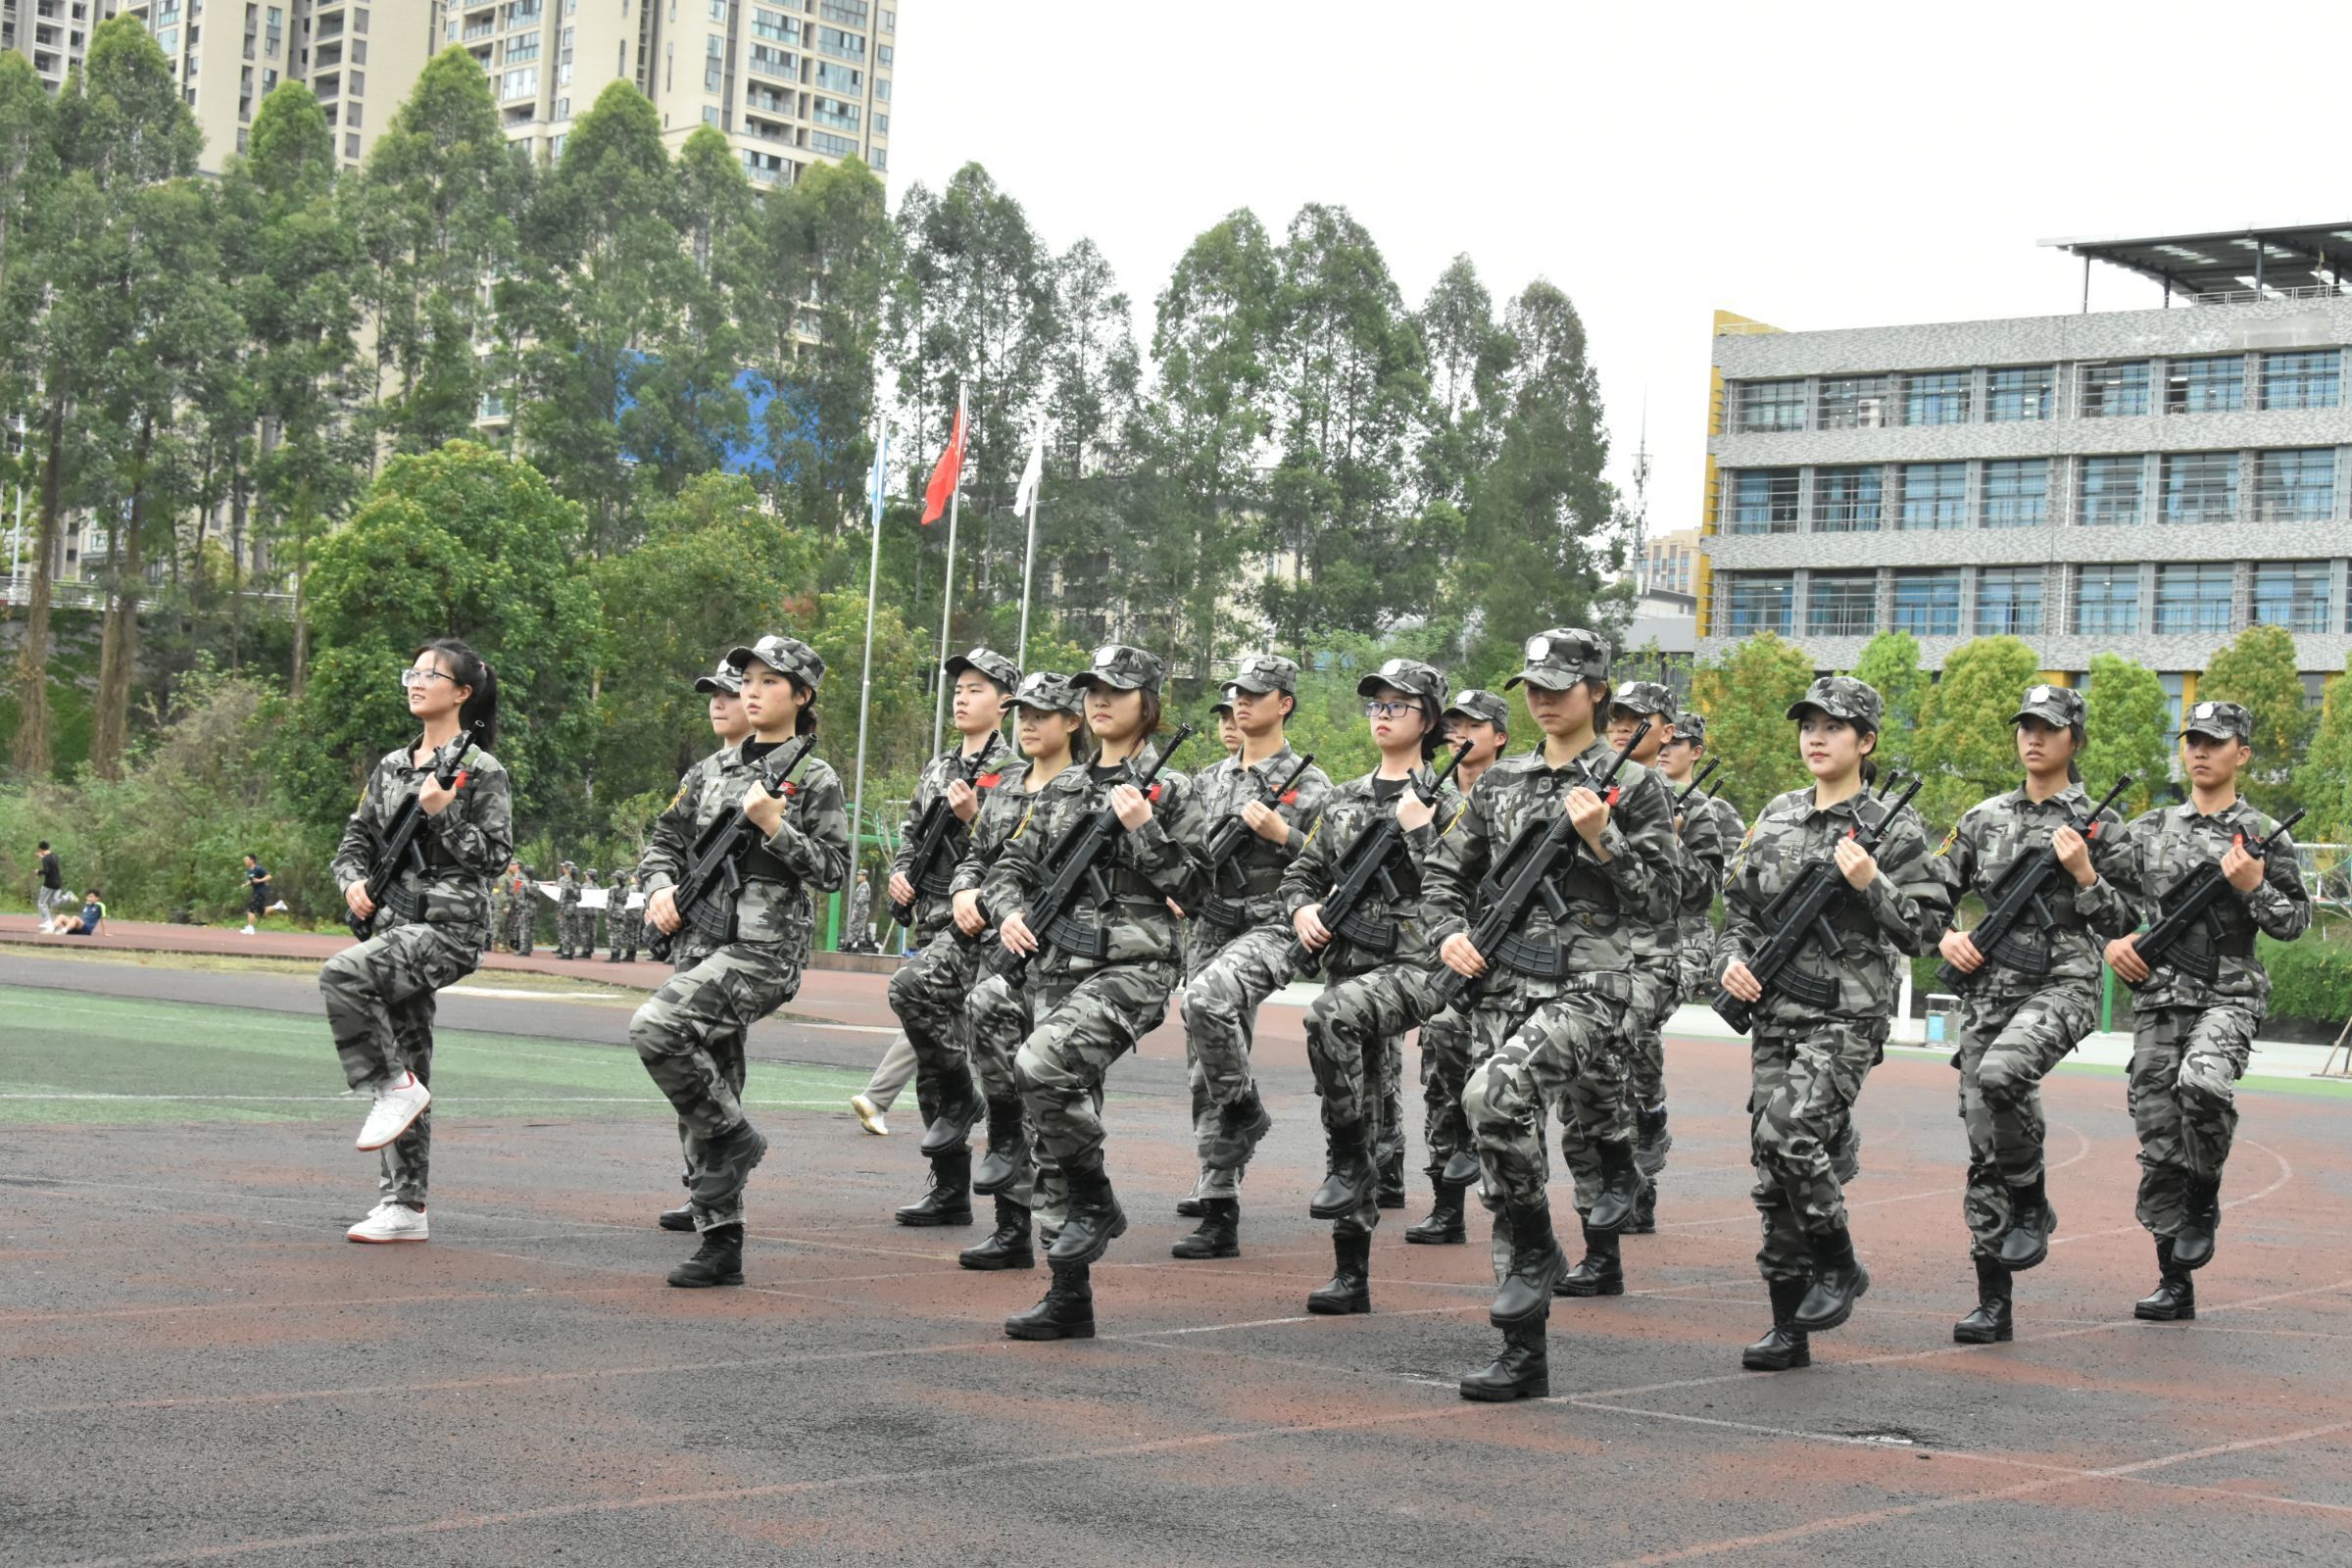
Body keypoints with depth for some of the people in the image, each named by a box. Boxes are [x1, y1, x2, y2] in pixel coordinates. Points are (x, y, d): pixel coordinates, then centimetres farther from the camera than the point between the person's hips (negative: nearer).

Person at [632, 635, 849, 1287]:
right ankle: (721, 1245, 12)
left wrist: (774, 825, -15)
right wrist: (660, 889, 0)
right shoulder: (712, 770, 15)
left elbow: (833, 871, -5)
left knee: (655, 1027, -26)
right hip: (705, 940, 6)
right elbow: (664, 839, 19)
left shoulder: (814, 779, -1)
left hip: (766, 945, -6)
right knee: (704, 1098, 5)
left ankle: (735, 1137, -7)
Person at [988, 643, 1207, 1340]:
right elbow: (1012, 865, 17)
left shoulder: (1171, 791, 1)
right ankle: (1070, 1301, 10)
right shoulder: (1061, 789, 16)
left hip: (1130, 967, -6)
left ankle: (1096, 1202, -7)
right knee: (1065, 1111, 4)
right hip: (1057, 967, 6)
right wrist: (1008, 911, -3)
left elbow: (1194, 891, -4)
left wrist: (1143, 828, -13)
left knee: (1039, 1066, -29)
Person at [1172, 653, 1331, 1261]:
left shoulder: (1308, 784, -1)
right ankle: (1219, 1217, 6)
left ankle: (1245, 1107, -10)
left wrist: (1279, 833, -16)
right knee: (1205, 1075, 2)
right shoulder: (1209, 779, 16)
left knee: (1206, 999, -35)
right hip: (1208, 929, 6)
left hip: (1268, 926, -6)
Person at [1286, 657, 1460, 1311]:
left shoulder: (1444, 803, 1)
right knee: (1360, 1123, 4)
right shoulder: (1344, 800, 16)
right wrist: (1302, 910, 2)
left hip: (1414, 966, -5)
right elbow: (1302, 873, 23)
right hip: (1349, 964, 5)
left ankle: (1350, 1160, -21)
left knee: (1332, 1012, -36)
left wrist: (1418, 830, -15)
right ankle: (1351, 1275, 8)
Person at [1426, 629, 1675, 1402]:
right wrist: (1449, 934, 3)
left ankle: (1536, 1249, -8)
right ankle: (1524, 1355, 8)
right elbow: (1446, 871, 21)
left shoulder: (1632, 785, 1)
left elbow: (1660, 899, -4)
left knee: (1494, 1095, -31)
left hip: (1585, 984, -5)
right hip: (1502, 983, 5)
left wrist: (1600, 839, -15)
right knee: (1505, 1151, 2)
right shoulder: (1502, 781, 15)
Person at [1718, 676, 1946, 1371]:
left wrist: (1871, 883, -18)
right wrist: (1733, 959, 3)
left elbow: (1926, 929, -5)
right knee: (1772, 1167, 3)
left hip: (1848, 1014, -6)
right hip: (1775, 1014, 6)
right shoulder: (1776, 818, 13)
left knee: (1787, 1132, -24)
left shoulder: (1892, 828, -2)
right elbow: (1741, 906, 21)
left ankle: (1839, 1264, 1)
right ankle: (1790, 1329, 10)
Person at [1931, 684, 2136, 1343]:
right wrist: (1946, 937, 0)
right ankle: (1994, 1304, 5)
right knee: (1982, 1145, -1)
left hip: (2062, 984, -4)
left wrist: (2083, 875, -13)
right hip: (1987, 988, 4)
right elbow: (1931, 894, 19)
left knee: (2001, 1073, -34)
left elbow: (2125, 924, 1)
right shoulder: (1983, 819, 13)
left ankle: (2033, 1203, -8)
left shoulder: (2099, 824, 3)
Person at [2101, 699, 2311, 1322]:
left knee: (2201, 1083, -34)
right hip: (2157, 999, 4)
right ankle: (2174, 1286, 12)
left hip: (2228, 996, -4)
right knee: (2158, 1142, 2)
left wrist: (2252, 887, -12)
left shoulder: (2263, 837, 4)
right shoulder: (2149, 831, 13)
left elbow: (2295, 921, 4)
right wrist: (2111, 940, 3)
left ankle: (2204, 1201, -6)